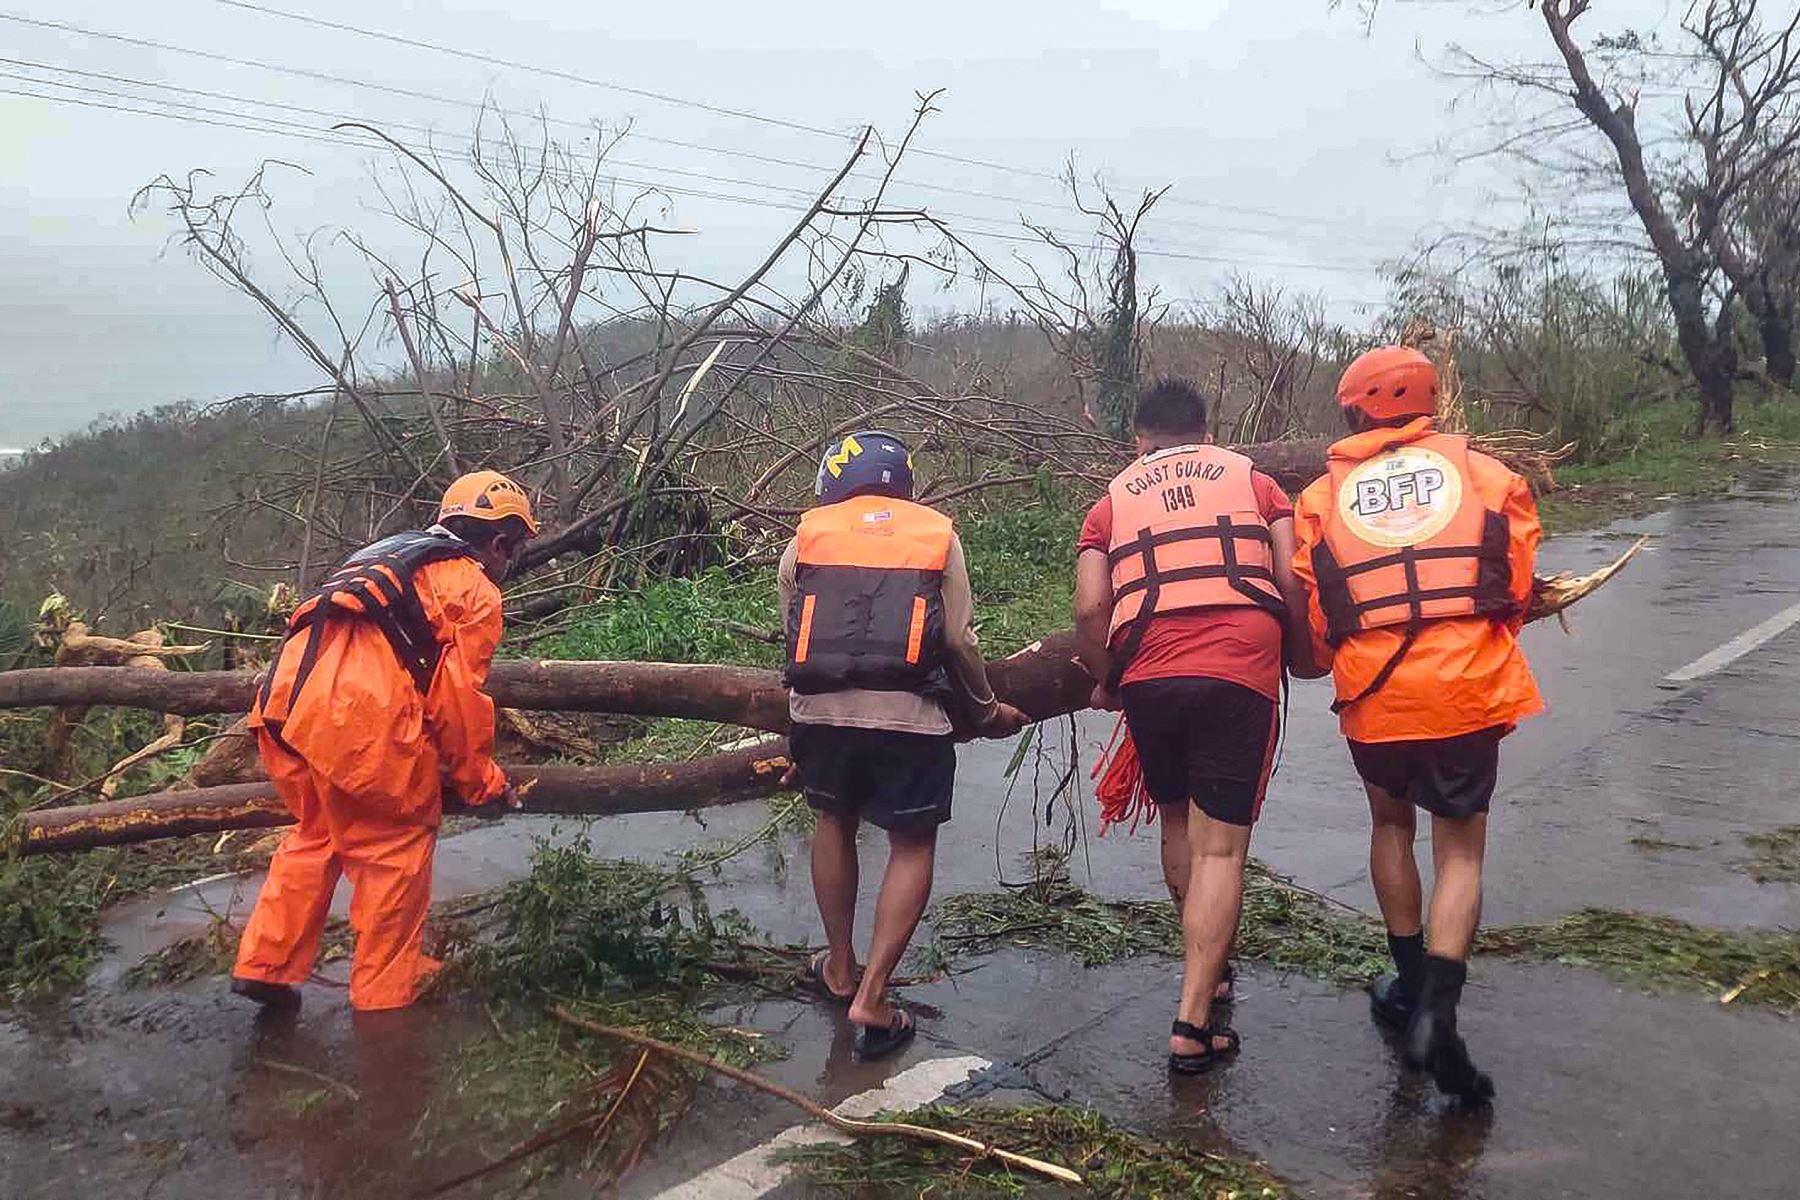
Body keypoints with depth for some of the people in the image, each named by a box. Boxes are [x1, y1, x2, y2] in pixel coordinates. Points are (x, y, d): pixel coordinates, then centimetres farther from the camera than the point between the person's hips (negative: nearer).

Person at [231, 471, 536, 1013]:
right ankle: (386, 992, 17)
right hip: (357, 716, -8)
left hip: (285, 691, 8)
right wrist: (482, 783, 15)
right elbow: (459, 700, 3)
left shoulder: (392, 556, 32)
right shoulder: (476, 590, 8)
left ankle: (263, 965, 27)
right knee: (398, 845, 9)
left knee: (317, 832, 25)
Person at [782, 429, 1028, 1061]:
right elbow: (960, 641, 6)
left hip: (819, 707, 2)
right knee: (913, 847, 14)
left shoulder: (805, 538, 17)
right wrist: (989, 710, 20)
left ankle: (839, 970, 35)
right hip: (909, 716, -2)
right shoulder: (938, 535, 13)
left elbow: (795, 633, 16)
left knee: (835, 821, 26)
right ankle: (872, 997, 7)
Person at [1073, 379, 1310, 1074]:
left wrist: (1104, 682, 19)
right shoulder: (1253, 480, 17)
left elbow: (1090, 609, 3)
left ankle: (1207, 965, 39)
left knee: (1178, 822, 23)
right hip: (1241, 675, -1)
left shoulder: (1112, 501, 17)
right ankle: (1192, 1026, -2)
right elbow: (1293, 583, 5)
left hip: (1149, 676, 2)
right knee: (1220, 847, 2)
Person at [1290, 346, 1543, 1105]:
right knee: (1460, 852, 10)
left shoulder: (1322, 496, 7)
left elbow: (1310, 613, 4)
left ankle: (1411, 982, 31)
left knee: (1390, 823, 25)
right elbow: (1517, 588, 5)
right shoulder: (1485, 474, 8)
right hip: (1468, 689, -1)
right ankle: (1436, 1013, -5)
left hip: (1372, 694, 1)